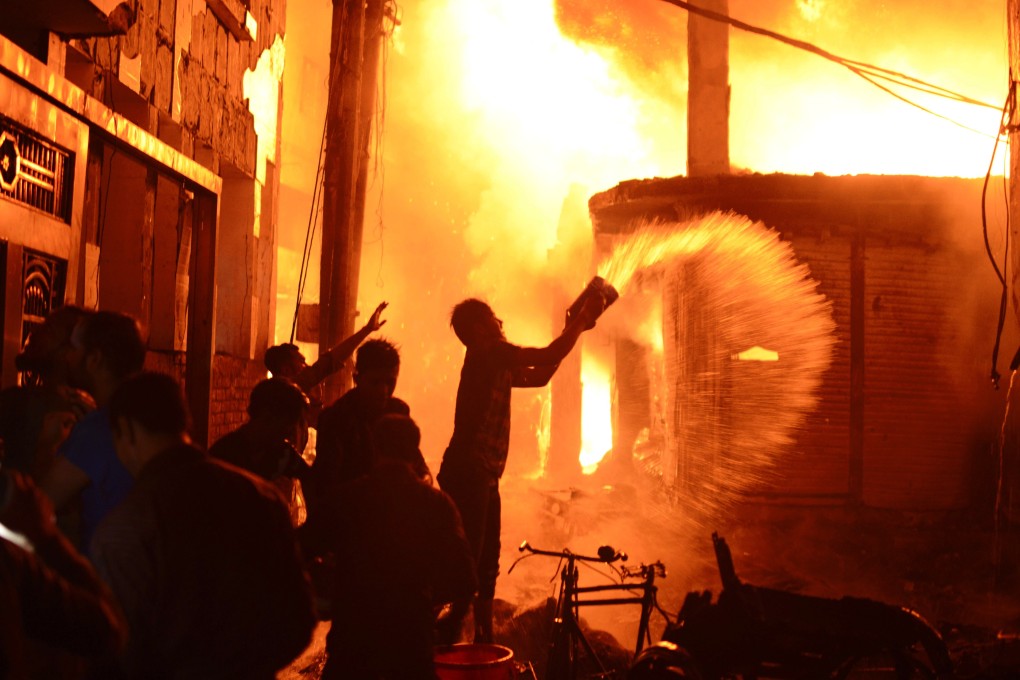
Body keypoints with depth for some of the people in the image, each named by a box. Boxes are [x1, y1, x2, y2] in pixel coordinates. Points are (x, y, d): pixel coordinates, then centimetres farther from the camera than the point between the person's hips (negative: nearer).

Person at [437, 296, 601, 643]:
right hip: (468, 474, -10)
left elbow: (539, 376, 22)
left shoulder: (494, 363, 17)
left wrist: (574, 327, 18)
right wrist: (583, 319, -3)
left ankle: (484, 640, 25)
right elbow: (548, 357, -15)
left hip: (482, 477, 10)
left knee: (486, 565, 15)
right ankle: (450, 638, -2)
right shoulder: (487, 354, -12)